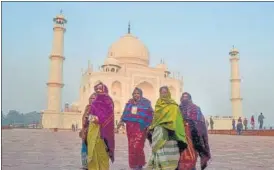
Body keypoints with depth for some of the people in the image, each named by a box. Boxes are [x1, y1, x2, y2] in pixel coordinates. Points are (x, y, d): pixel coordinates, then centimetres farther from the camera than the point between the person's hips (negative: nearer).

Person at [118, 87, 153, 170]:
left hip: (140, 127, -4)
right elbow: (125, 113, 14)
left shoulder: (145, 103, 2)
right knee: (131, 147, 5)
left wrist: (148, 126, -9)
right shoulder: (129, 103, 13)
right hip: (130, 127, 4)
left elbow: (149, 115, -2)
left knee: (137, 147, -12)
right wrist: (122, 121, -1)